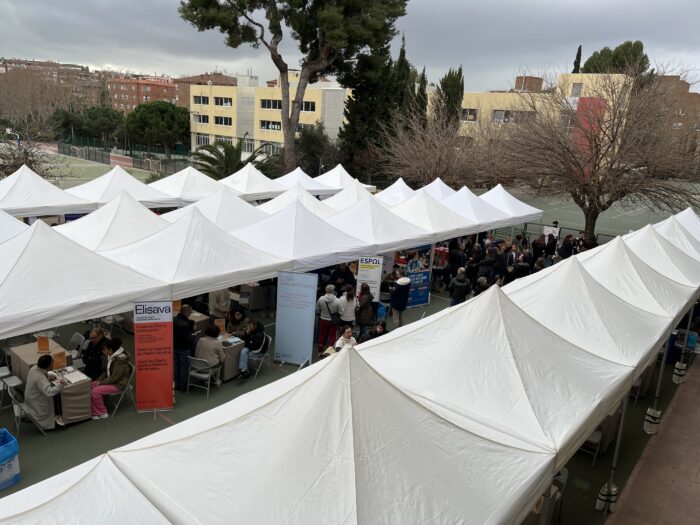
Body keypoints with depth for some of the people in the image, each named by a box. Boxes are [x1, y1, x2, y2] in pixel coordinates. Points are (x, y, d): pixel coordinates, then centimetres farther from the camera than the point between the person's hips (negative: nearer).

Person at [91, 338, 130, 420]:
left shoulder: (120, 359, -25)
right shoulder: (109, 356, 1)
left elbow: (115, 377, -24)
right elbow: (105, 371, 15)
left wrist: (101, 383, -17)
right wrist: (99, 380, -1)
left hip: (119, 383, -9)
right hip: (110, 380, 9)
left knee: (95, 391, -20)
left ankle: (103, 413, -2)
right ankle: (95, 412, 1)